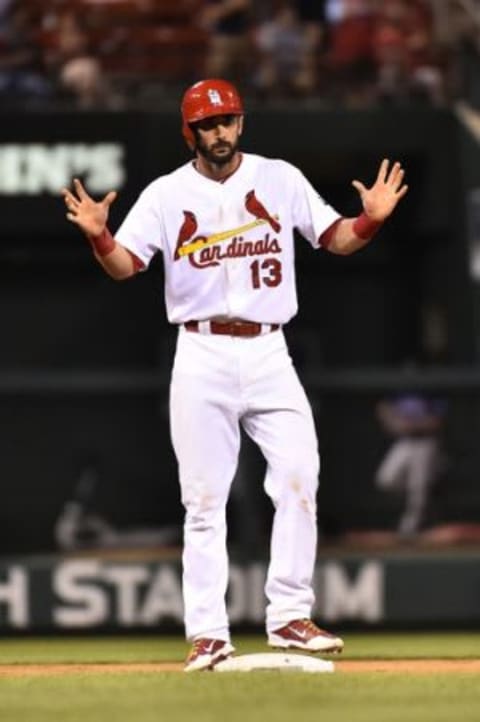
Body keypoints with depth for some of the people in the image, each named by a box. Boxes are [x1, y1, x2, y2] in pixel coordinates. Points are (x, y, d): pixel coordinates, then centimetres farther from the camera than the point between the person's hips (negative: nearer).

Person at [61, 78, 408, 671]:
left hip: (269, 354, 1)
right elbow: (124, 266, -4)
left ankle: (289, 616, -1)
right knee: (204, 499, -1)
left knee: (298, 478, -9)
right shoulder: (166, 195, 3)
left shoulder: (279, 179, 7)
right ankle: (207, 632, 1)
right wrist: (98, 235, -24)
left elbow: (336, 238, 8)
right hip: (203, 357, -1)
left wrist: (372, 218, -12)